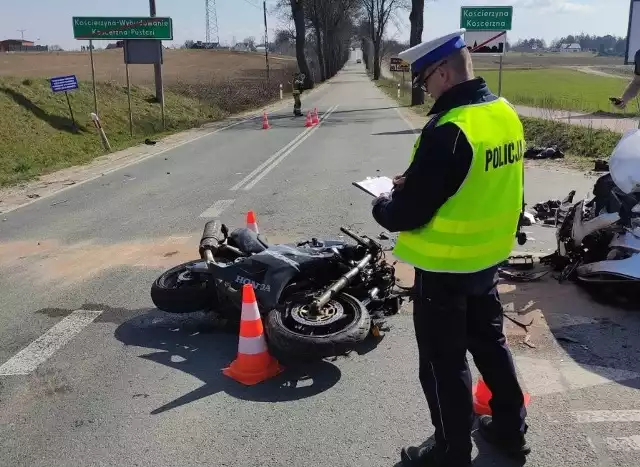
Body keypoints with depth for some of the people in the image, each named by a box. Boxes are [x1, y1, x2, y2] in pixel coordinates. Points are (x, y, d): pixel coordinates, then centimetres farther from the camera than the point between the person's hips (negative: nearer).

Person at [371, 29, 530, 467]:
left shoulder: (448, 130, -27)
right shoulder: (506, 114, 2)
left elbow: (408, 215, -24)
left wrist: (383, 205, -2)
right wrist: (416, 180, 12)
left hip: (446, 267, -8)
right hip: (489, 257, 9)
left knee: (444, 363, 9)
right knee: (490, 342, 24)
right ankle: (511, 428, 42)